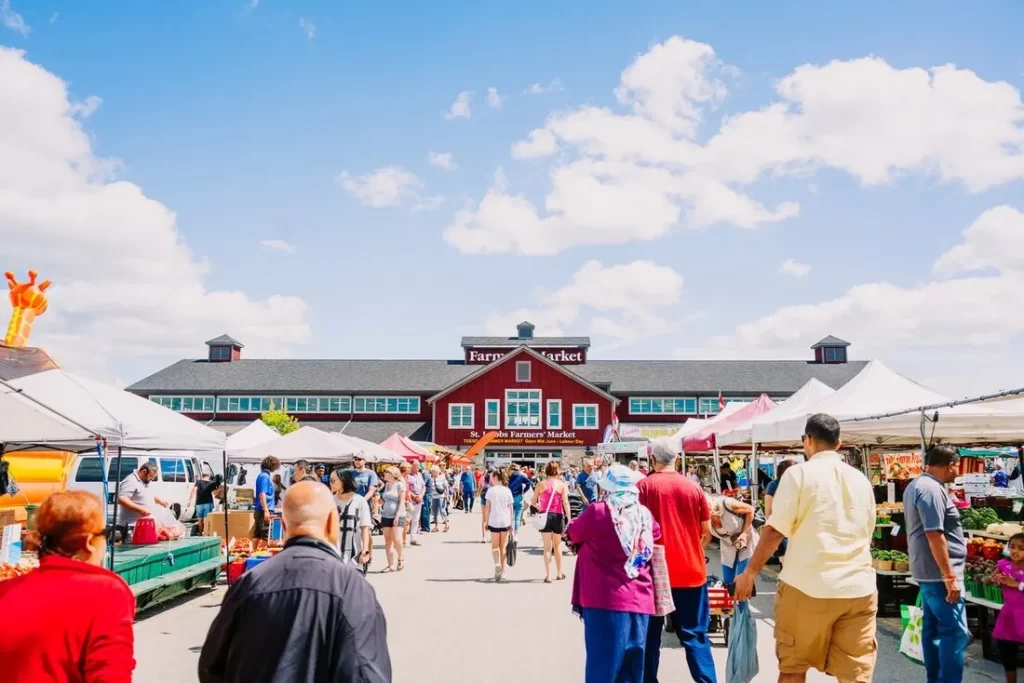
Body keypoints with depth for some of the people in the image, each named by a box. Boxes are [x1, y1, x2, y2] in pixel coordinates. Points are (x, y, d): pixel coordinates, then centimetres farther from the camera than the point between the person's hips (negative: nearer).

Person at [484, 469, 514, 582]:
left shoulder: (491, 490, -4)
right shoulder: (507, 491, 3)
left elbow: (487, 508, -3)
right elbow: (510, 508, 5)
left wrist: (487, 521, 6)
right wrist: (511, 523, 13)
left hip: (494, 522, -3)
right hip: (505, 522, 3)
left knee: (495, 546, 5)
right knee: (503, 546, 14)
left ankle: (497, 564, -20)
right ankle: (502, 570, 21)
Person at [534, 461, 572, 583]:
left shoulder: (540, 484, -1)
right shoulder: (563, 485, -1)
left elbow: (534, 502, 2)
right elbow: (565, 503, -8)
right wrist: (569, 519, -9)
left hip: (544, 515, 0)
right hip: (558, 516, 1)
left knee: (547, 547, 4)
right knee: (557, 545, 18)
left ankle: (548, 575, -1)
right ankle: (559, 573, 27)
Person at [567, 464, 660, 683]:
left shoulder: (598, 511, -9)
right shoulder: (645, 514, 6)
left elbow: (572, 534, 8)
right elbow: (657, 533, 27)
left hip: (606, 601, -5)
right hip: (640, 601, 5)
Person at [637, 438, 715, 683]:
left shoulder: (644, 486, -7)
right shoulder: (693, 487, 0)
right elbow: (707, 532, 5)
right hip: (691, 572, 2)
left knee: (650, 636, 11)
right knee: (695, 636, 10)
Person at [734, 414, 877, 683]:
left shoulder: (799, 473, -5)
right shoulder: (861, 479, 12)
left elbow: (775, 530, -9)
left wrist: (749, 573, 0)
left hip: (808, 586, -4)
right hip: (859, 589, 4)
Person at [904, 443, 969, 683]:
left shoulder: (916, 485, 14)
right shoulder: (932, 489, -19)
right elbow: (935, 535, -24)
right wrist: (950, 576, -23)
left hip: (927, 571, 10)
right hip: (939, 572, -10)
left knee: (933, 628, 13)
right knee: (955, 631, -7)